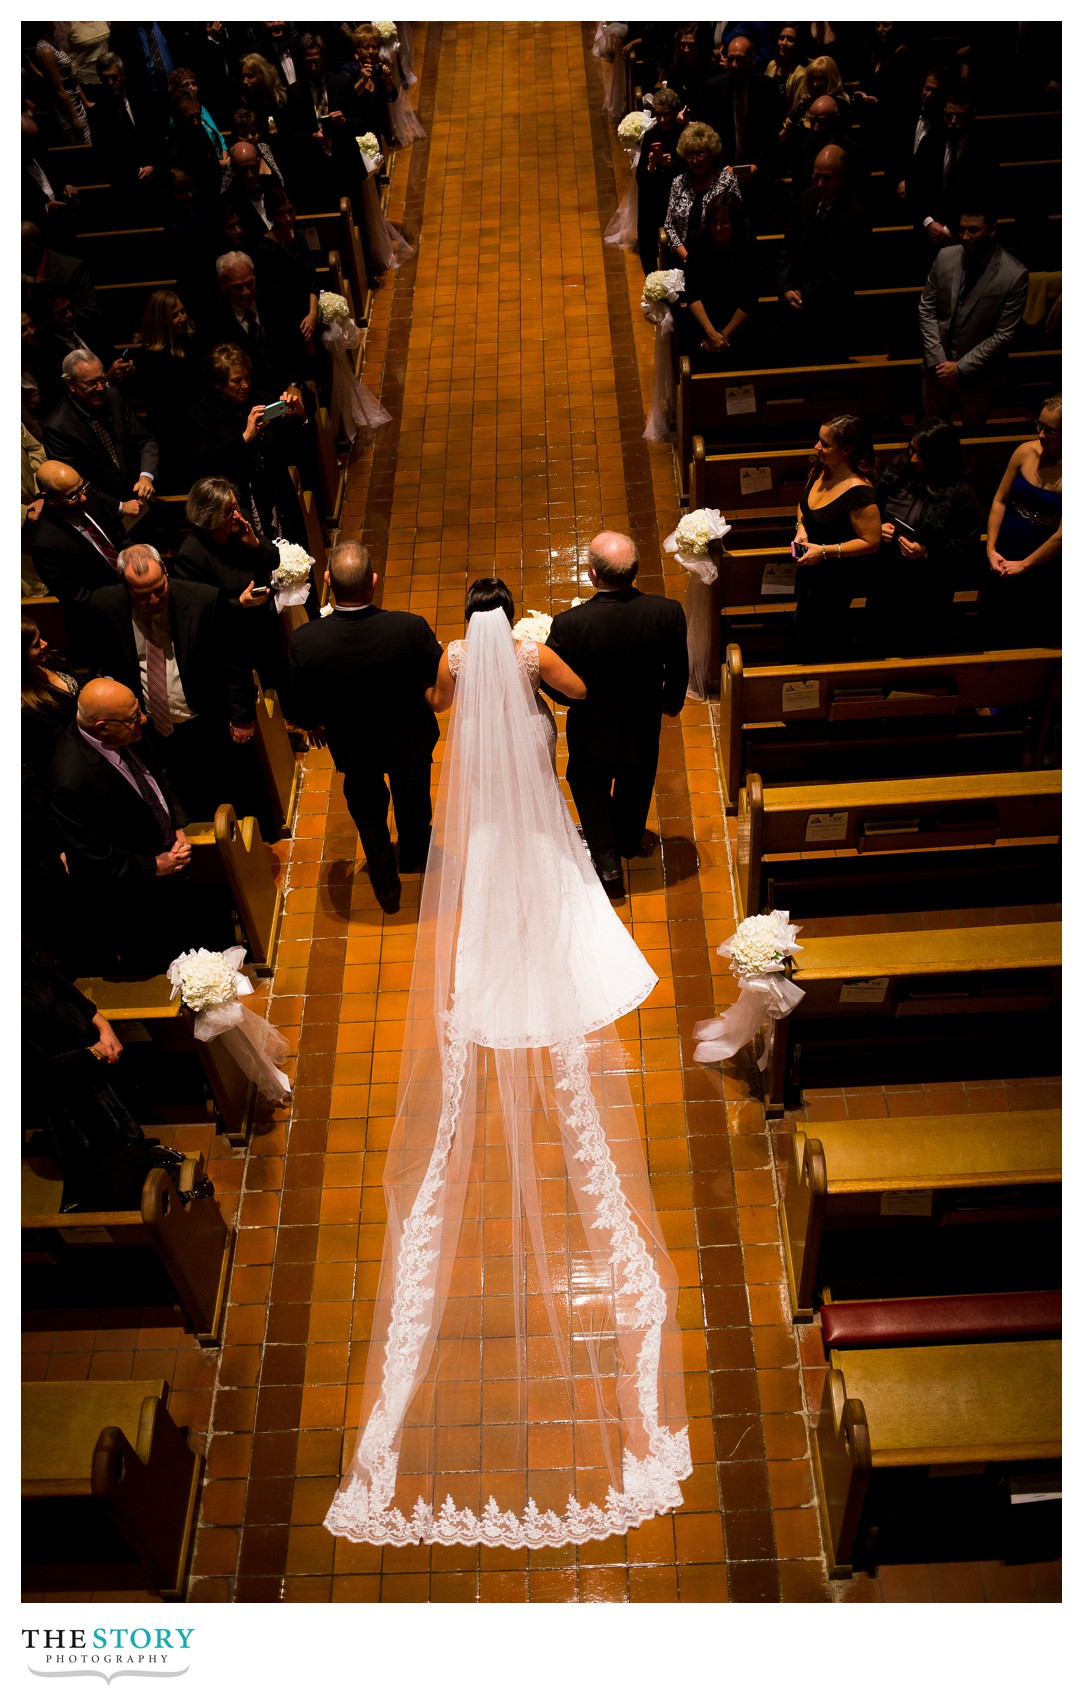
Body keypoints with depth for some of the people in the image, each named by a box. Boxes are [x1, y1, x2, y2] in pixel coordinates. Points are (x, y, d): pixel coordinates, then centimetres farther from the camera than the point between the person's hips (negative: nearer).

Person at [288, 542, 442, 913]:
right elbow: (439, 677, -15)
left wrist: (313, 726, 9)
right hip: (409, 739, 0)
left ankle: (386, 887, 45)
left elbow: (302, 707, -15)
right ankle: (413, 855, 60)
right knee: (412, 798, 31)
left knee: (367, 808, 29)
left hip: (351, 745, 0)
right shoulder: (411, 628, -35)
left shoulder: (304, 641, -32)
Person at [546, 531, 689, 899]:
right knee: (635, 783, 30)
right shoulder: (668, 613, -27)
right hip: (643, 724, 2)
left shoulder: (568, 624, -34)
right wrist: (672, 703, 11)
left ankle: (607, 864, 25)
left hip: (591, 728, -2)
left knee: (589, 785, 27)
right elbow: (678, 671, -10)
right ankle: (630, 841, 55)